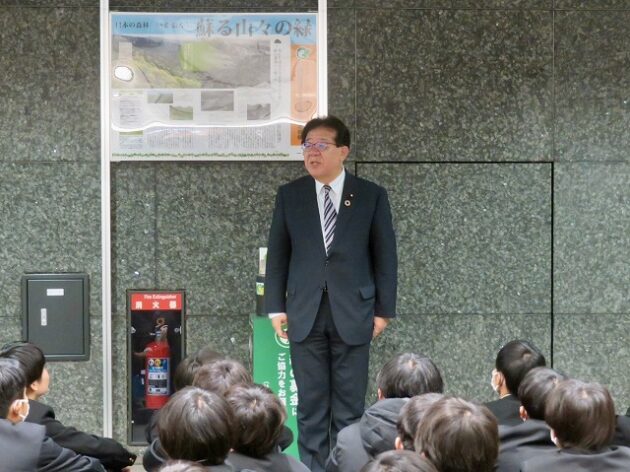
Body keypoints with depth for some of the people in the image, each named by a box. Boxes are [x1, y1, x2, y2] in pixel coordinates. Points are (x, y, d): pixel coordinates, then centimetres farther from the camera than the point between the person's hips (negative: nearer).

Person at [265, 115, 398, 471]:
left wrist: (384, 309, 0)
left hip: (352, 314, -1)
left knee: (350, 405, 1)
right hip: (305, 314, 2)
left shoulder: (371, 196, 1)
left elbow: (385, 255, 3)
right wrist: (276, 306, 2)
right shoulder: (290, 195, 6)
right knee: (311, 404, 4)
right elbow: (278, 254, 8)